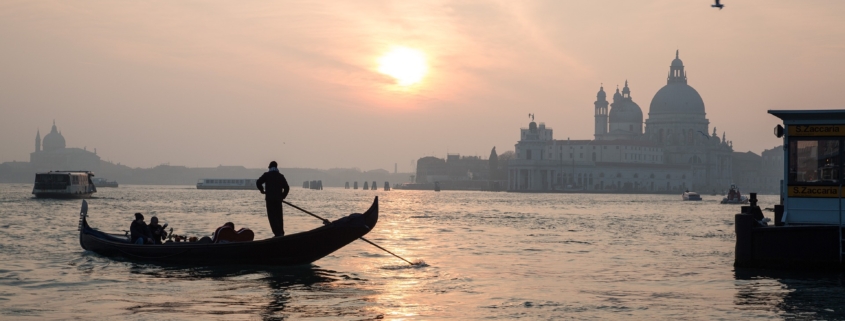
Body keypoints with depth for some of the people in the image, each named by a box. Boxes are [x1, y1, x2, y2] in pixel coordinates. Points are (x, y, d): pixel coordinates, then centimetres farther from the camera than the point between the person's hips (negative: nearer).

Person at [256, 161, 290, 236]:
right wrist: (282, 196, 19)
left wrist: (262, 190, 10)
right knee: (279, 216, 15)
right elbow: (287, 188, 10)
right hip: (278, 199, 4)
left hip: (269, 199, -4)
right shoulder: (281, 176, 11)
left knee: (272, 216, -3)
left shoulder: (267, 175, 1)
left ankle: (277, 233, -14)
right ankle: (281, 232, 16)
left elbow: (258, 182, -6)